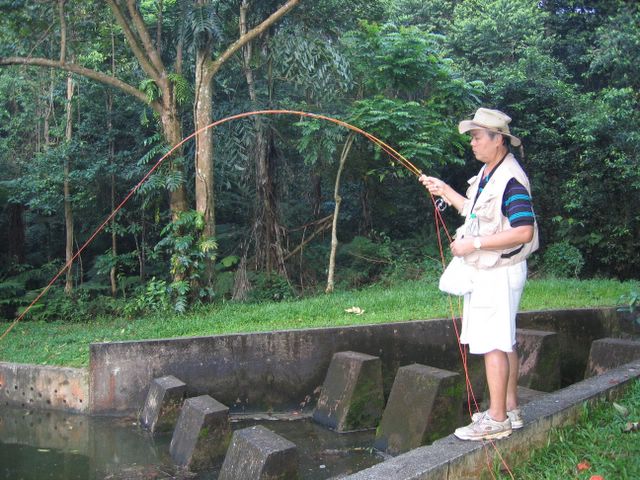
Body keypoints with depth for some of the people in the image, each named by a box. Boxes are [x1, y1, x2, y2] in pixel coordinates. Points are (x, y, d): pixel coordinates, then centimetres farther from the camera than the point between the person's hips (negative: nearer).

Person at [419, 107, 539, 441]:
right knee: (504, 342, 16)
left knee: (493, 344, -6)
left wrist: (473, 244, -24)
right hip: (485, 271, 10)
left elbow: (523, 231, -26)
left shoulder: (511, 179, -19)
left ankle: (497, 420, 2)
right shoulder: (487, 173, 12)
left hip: (500, 272, -10)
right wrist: (446, 192, 18)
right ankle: (509, 409, 26)